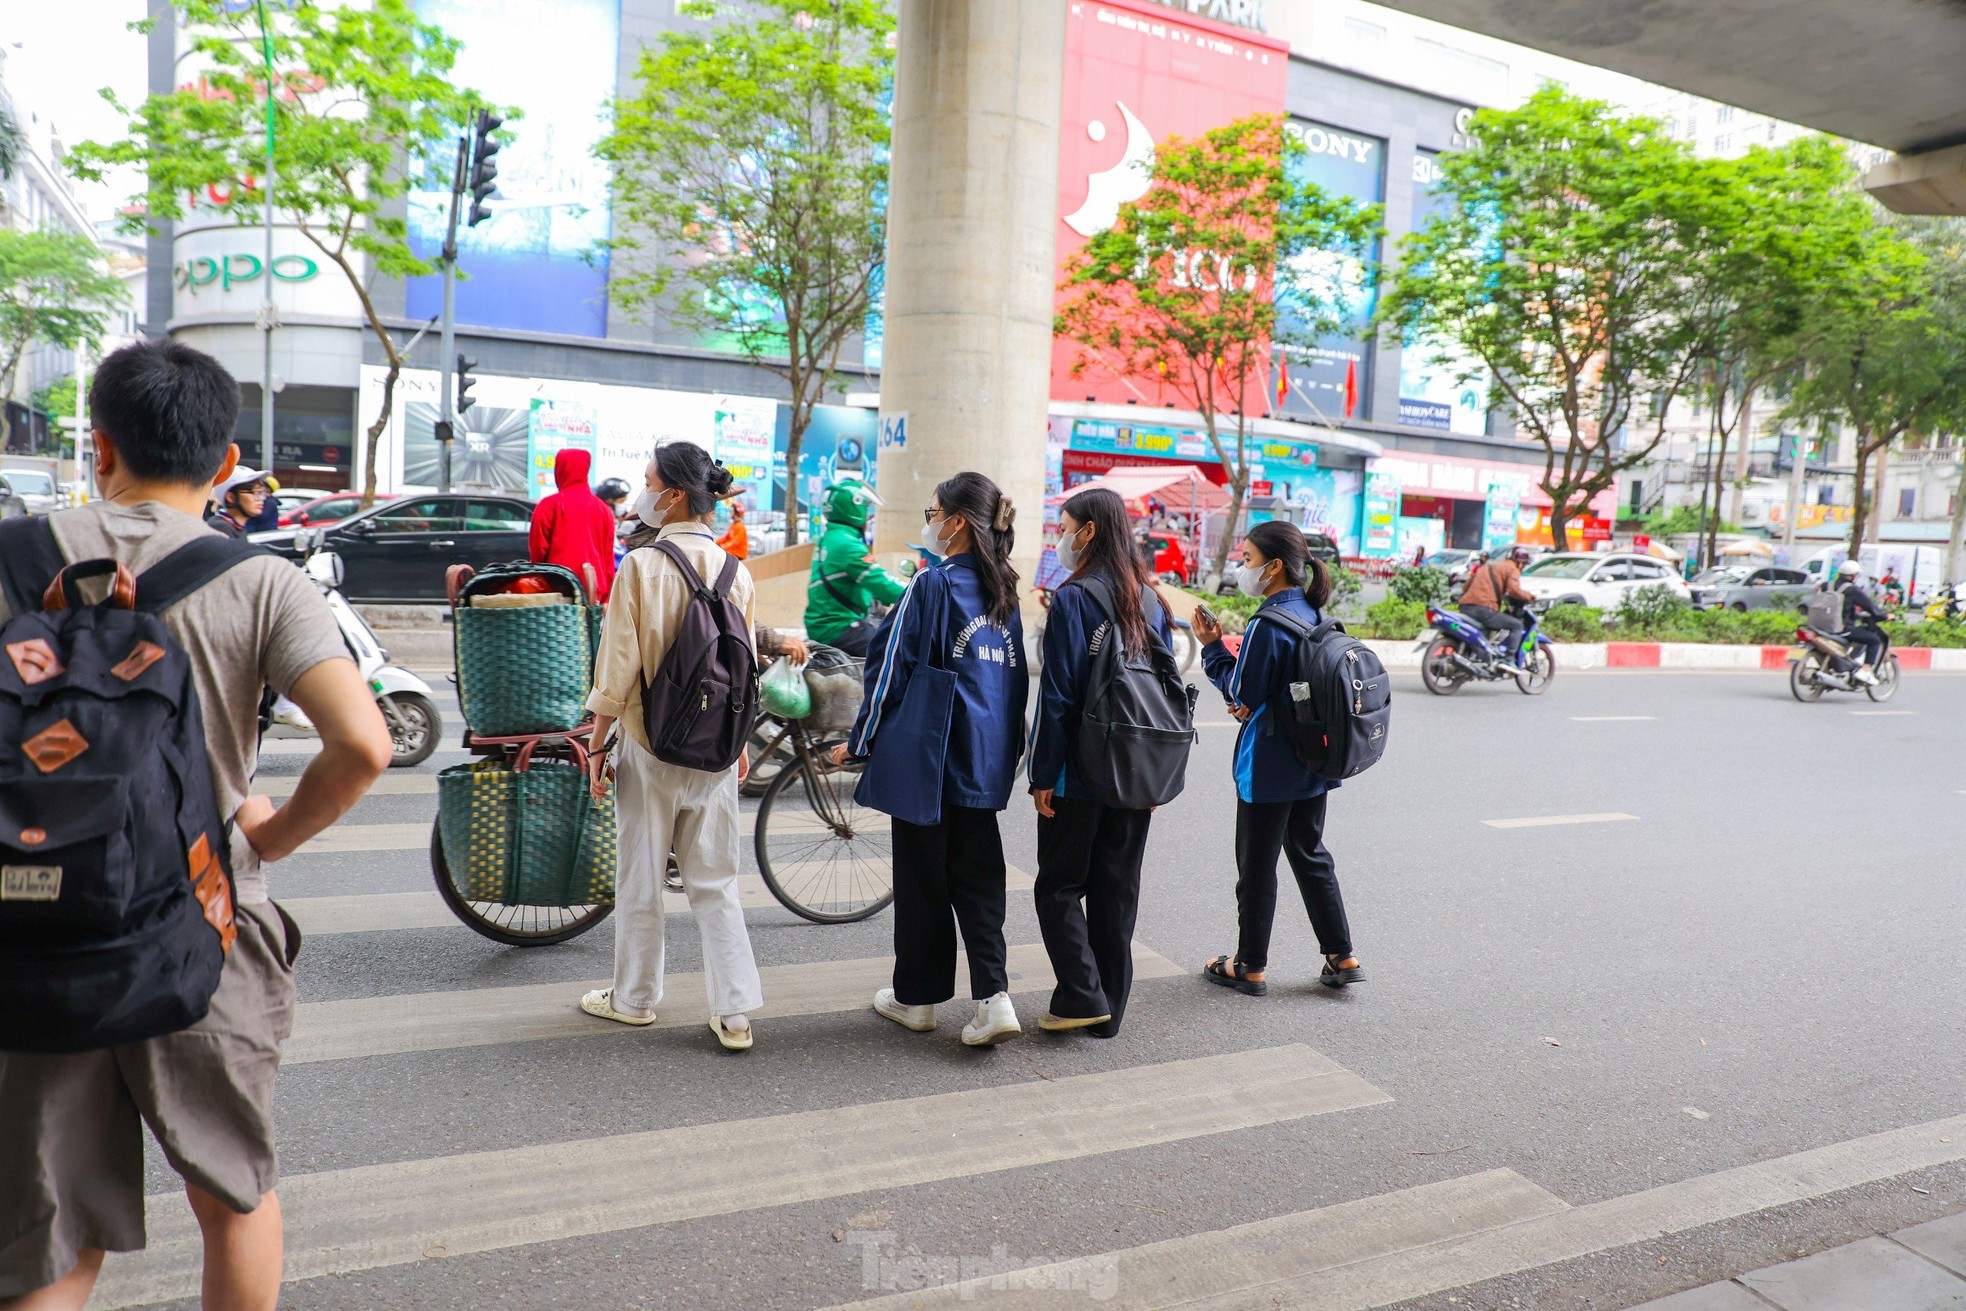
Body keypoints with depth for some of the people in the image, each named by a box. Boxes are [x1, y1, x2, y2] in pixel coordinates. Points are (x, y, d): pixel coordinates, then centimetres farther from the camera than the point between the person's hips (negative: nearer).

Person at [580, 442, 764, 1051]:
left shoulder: (641, 566, -13)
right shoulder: (736, 571, 0)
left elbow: (618, 666, -11)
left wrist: (597, 746, -1)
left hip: (649, 746, -4)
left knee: (641, 876, 12)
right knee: (715, 881, 10)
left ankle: (634, 997, 28)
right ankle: (733, 1013, 9)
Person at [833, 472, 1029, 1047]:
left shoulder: (933, 584, -13)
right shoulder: (1004, 591, 9)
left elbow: (893, 669, -11)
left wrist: (860, 742, 0)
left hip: (929, 760, -6)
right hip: (987, 761, 6)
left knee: (923, 877, 7)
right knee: (978, 876, 10)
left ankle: (917, 997, 20)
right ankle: (993, 995, 0)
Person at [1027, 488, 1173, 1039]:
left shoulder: (1073, 598, -12)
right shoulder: (1149, 599, 7)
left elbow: (1058, 694, -14)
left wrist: (1043, 776, -10)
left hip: (1082, 772, -6)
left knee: (1059, 886, 8)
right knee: (1118, 890, 12)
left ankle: (1082, 997, 2)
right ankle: (1109, 1011, 19)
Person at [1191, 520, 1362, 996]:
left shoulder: (1267, 624, -21)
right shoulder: (1313, 615, 6)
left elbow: (1242, 694, -16)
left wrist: (1213, 647, -8)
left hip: (1269, 766, -8)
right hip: (1313, 760, 8)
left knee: (1256, 866, 5)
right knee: (1311, 855, 19)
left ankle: (1250, 967, 17)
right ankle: (1341, 957, 23)